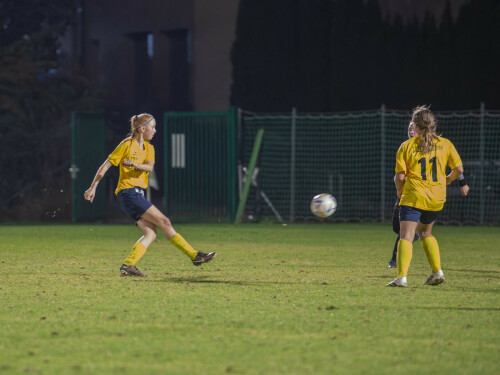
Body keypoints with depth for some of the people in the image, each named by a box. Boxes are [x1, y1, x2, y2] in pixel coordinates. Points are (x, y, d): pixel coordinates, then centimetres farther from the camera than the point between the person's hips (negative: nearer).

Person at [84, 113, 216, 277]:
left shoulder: (149, 148, 15)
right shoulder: (127, 145, -6)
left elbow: (149, 167, -6)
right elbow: (106, 166, -3)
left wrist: (135, 164, -27)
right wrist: (93, 188, -5)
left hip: (138, 195, 8)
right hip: (128, 192, -8)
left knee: (151, 234, -5)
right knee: (164, 222, -12)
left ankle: (127, 266, -11)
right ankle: (194, 255, -12)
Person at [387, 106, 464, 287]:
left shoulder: (406, 146, -3)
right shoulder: (445, 144, 5)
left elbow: (400, 176, -7)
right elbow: (459, 169, 5)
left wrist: (399, 190, 14)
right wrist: (447, 180, 25)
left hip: (413, 197, -4)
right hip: (437, 198, 4)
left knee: (406, 236, -8)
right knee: (425, 232, 25)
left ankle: (402, 277, -23)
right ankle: (437, 271, 14)